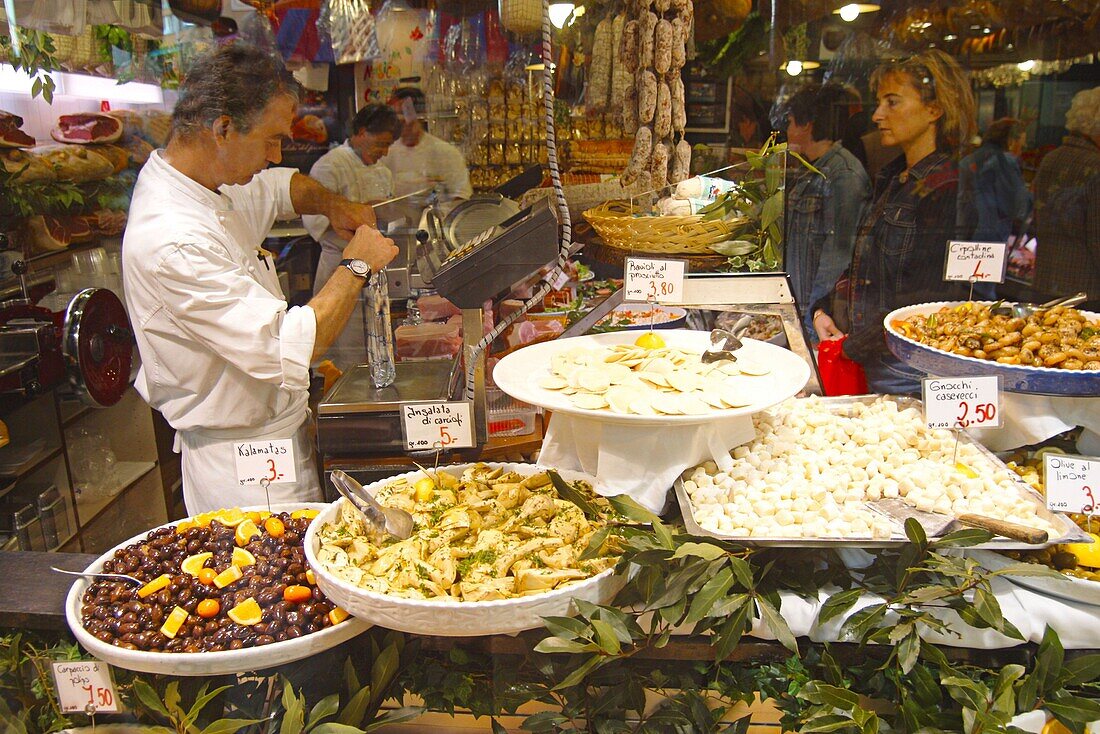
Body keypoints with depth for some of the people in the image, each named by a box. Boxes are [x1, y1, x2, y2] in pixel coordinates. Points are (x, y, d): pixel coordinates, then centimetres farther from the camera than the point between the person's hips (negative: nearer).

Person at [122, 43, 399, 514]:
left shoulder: (206, 187, 1)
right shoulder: (172, 245, -29)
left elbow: (280, 187, 22)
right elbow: (290, 352, -34)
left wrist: (332, 206, 1)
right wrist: (357, 266, -21)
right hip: (246, 468, -9)